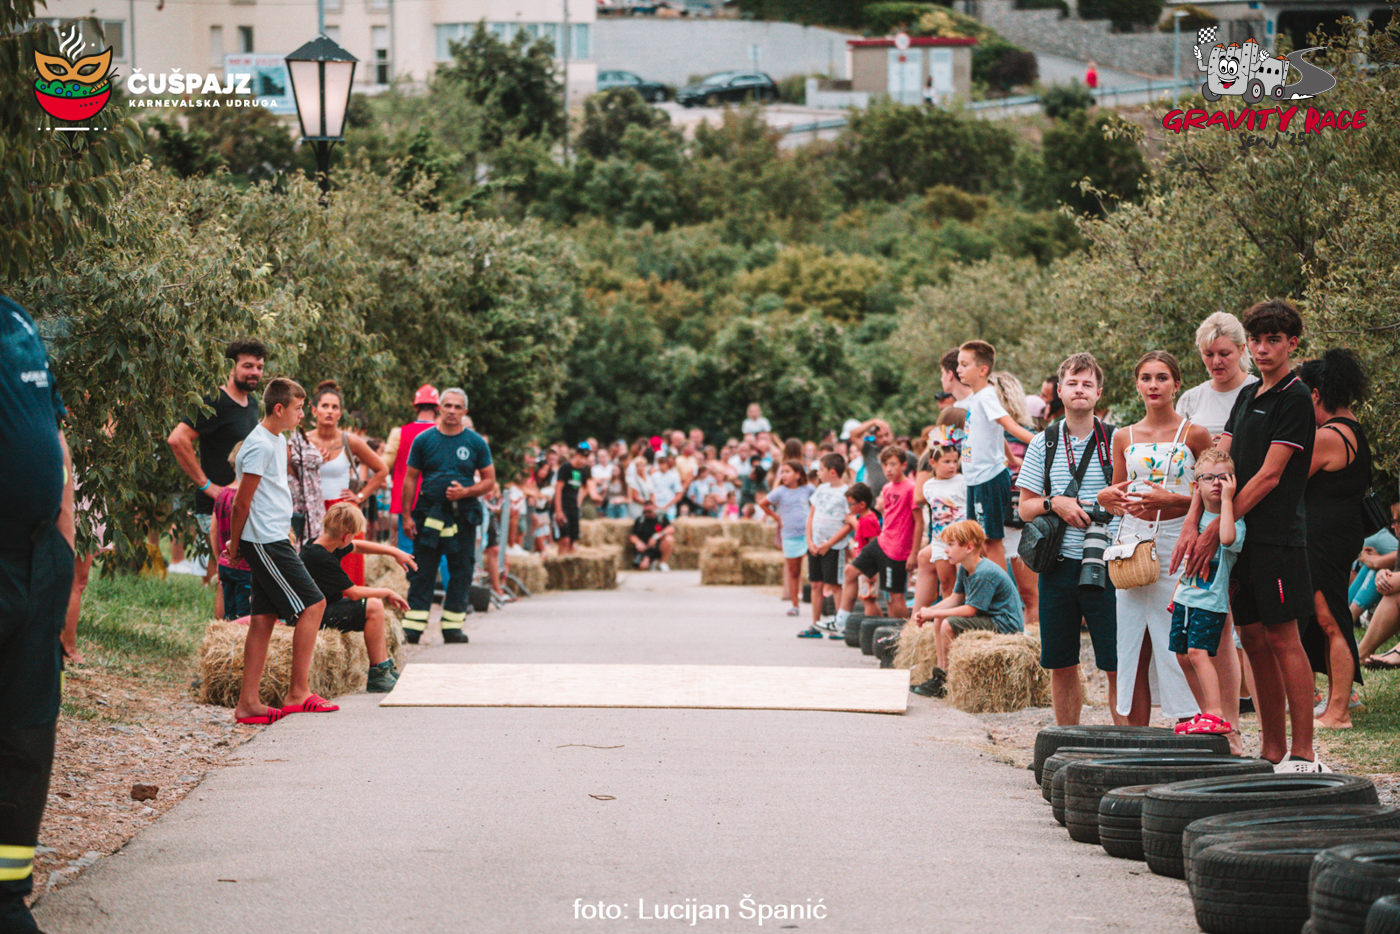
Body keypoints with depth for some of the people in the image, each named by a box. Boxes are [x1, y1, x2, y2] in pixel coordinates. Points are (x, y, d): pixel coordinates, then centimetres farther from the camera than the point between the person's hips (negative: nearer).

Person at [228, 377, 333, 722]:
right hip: (266, 542, -10)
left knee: (264, 618, 7)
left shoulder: (278, 441, 16)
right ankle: (299, 694, -4)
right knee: (312, 605, -8)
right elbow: (242, 502, -13)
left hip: (269, 542, 10)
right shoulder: (260, 445, -16)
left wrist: (237, 544, 21)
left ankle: (248, 703, 6)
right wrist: (235, 545, -6)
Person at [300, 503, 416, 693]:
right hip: (316, 618, -11)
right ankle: (377, 676, -11)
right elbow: (354, 593, -21)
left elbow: (359, 546, 24)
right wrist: (387, 592, -6)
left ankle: (387, 668, 19)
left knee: (375, 604, 19)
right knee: (373, 607, -18)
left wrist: (394, 552, 24)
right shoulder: (322, 559, -26)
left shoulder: (320, 546, 4)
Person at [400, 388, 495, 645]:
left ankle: (452, 627, 10)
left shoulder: (476, 443, 5)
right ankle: (412, 628, -1)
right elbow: (410, 479, 7)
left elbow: (489, 481, 7)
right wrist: (407, 515, 0)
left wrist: (466, 492, -11)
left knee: (461, 573, 2)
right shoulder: (423, 440, 5)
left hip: (463, 515, 1)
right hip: (429, 515, -1)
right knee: (422, 573, -2)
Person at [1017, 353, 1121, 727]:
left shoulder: (1116, 442, 3)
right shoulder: (1042, 444, 9)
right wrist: (1054, 503, -8)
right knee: (1060, 665, 8)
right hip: (1057, 565, 3)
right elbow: (1025, 508, 10)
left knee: (1117, 665, -6)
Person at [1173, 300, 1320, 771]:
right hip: (1241, 535, 8)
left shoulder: (1295, 398, -8)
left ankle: (1303, 754, -3)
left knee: (1282, 638, -7)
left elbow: (1268, 476, -14)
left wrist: (1216, 531, -15)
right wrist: (1192, 524, -5)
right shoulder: (1248, 396, 17)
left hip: (1277, 535, -8)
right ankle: (1272, 750, 15)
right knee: (1253, 637, 8)